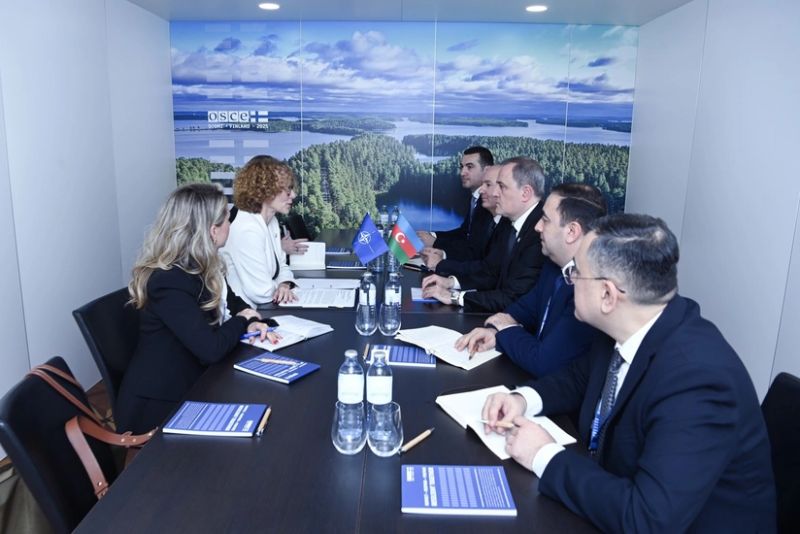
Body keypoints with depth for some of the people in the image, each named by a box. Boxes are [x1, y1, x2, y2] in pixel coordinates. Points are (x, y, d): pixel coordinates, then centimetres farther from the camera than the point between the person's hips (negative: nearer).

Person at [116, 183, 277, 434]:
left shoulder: (199, 266, 3)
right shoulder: (168, 282, -25)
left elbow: (230, 301, 15)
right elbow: (211, 349, -30)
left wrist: (251, 323, -8)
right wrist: (243, 320, -10)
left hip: (189, 386, 8)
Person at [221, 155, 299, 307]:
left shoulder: (271, 221, 5)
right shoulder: (247, 230, -23)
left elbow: (280, 266, 11)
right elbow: (262, 293, -24)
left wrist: (284, 285, -9)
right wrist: (282, 287, -4)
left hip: (262, 309, 8)